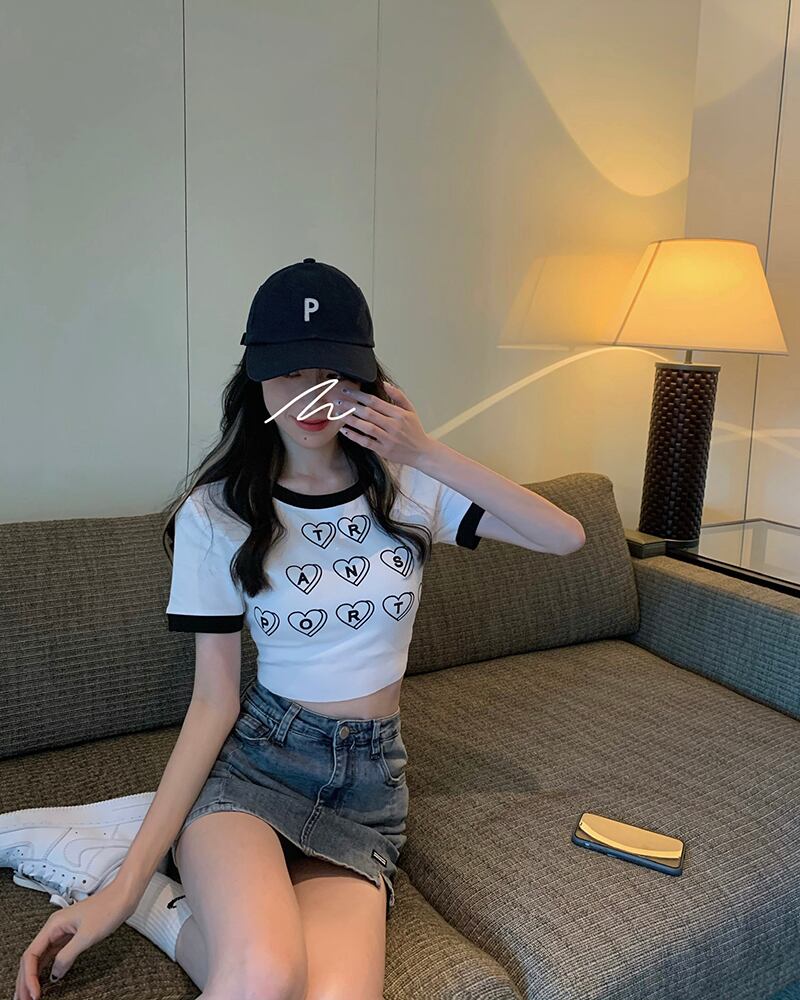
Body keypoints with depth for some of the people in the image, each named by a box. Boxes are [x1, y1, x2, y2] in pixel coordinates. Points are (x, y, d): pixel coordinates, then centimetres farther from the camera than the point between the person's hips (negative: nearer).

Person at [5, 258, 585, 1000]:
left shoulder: (408, 487, 1)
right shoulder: (214, 514, -5)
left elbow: (565, 536, -6)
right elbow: (214, 701, -4)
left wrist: (430, 455, -15)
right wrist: (123, 882, -12)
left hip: (369, 784, 2)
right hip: (251, 762, -2)